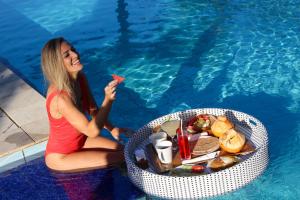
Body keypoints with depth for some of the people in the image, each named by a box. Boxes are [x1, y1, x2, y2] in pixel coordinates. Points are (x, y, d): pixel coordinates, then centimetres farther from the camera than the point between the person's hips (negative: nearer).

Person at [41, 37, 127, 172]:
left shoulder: (80, 79, -9)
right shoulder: (60, 98, -35)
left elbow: (93, 110, 4)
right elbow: (92, 132, -32)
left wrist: (112, 129, -8)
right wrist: (108, 99, -36)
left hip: (81, 140, 8)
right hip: (60, 156, -8)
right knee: (120, 158, -11)